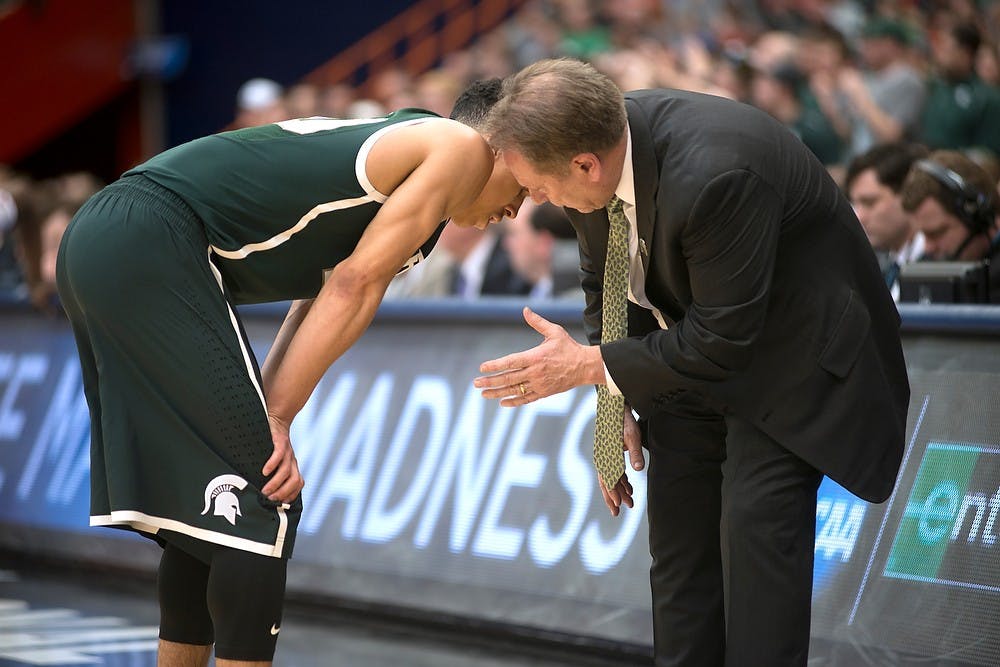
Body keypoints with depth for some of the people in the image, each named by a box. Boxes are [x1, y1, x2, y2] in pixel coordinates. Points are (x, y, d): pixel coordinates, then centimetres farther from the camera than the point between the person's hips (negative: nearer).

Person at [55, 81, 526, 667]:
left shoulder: (398, 143, 27)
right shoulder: (464, 146, 1)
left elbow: (324, 298, 18)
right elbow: (356, 287, -6)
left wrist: (267, 412, 5)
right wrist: (277, 416, -5)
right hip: (154, 248, -10)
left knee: (200, 500, 17)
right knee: (263, 504, -7)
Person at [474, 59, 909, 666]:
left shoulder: (715, 176, -38)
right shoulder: (592, 144, -14)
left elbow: (723, 338, -29)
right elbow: (605, 282, 3)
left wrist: (591, 366, -23)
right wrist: (617, 403, -3)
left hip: (787, 348, -8)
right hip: (694, 342, 8)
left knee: (757, 531, -15)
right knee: (678, 533, 8)